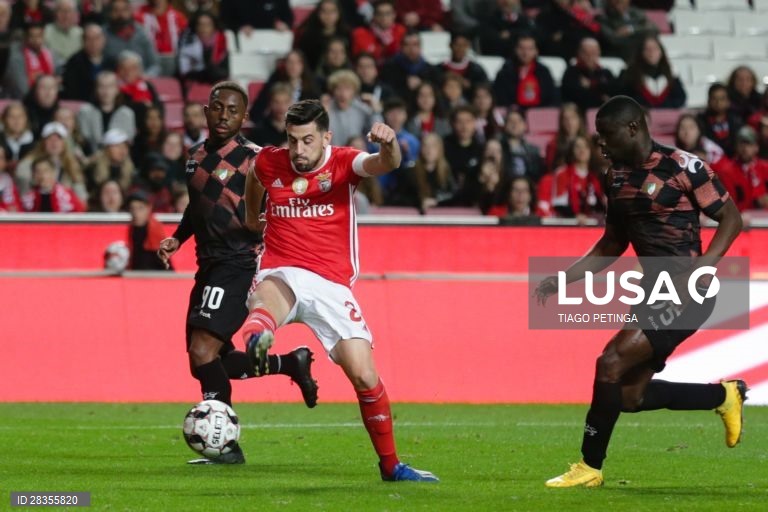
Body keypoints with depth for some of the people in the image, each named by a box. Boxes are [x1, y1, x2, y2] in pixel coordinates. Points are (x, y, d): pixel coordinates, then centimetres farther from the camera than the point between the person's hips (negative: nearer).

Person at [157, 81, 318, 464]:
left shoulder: (252, 160, -9)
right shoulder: (197, 157, 13)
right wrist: (177, 239, 15)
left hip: (239, 267, -9)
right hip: (210, 268, 9)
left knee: (203, 351, -19)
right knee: (210, 361, 13)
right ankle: (292, 363, 31)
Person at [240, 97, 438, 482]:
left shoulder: (343, 163, -2)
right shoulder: (270, 162, 6)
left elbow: (386, 164, -24)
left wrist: (389, 146, -46)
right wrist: (251, 219, 44)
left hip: (331, 286, 0)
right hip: (281, 274, 0)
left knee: (366, 378, -6)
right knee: (269, 294, -40)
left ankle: (390, 464, 11)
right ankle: (255, 341, -75)